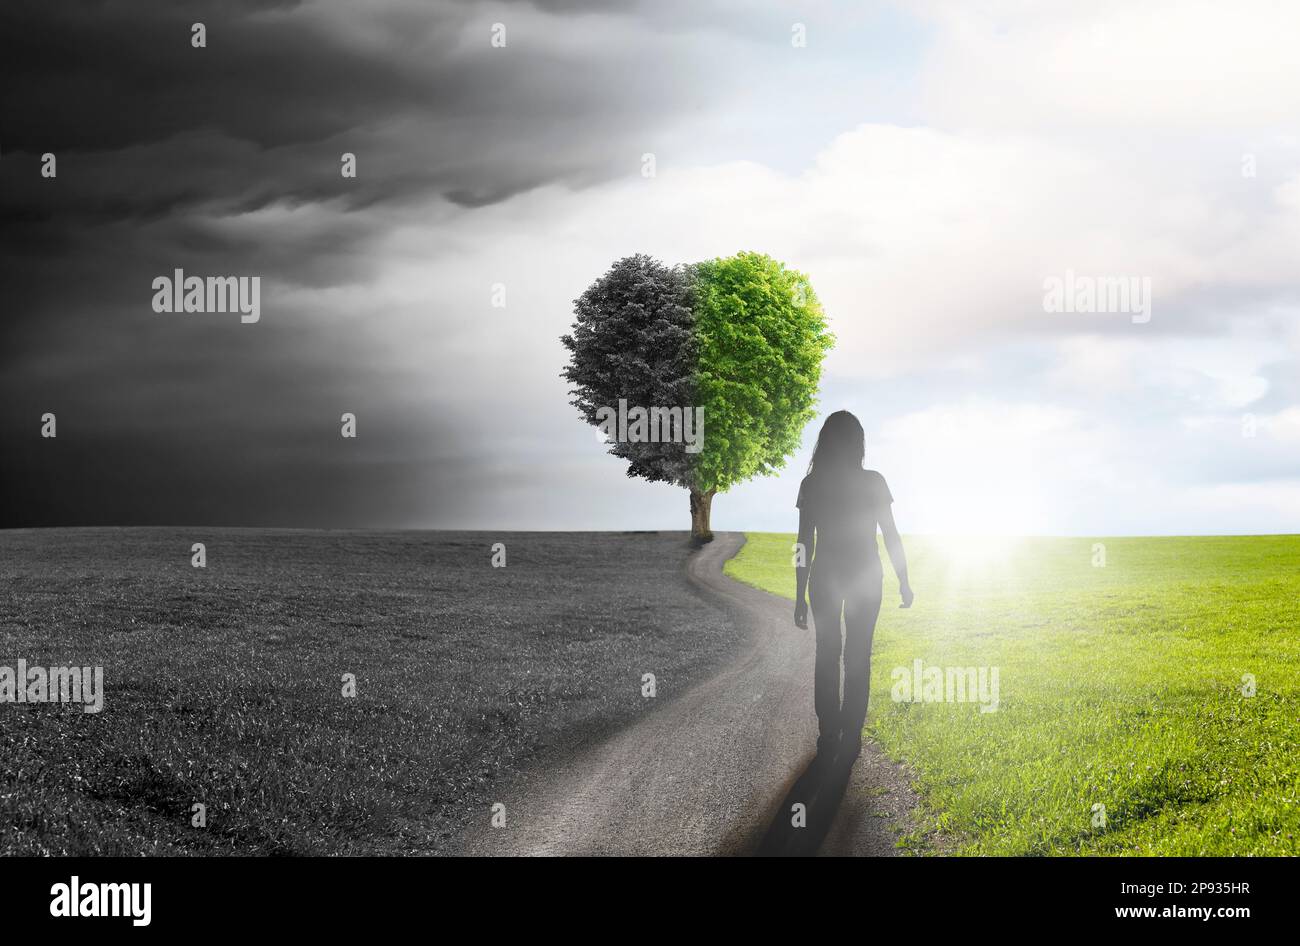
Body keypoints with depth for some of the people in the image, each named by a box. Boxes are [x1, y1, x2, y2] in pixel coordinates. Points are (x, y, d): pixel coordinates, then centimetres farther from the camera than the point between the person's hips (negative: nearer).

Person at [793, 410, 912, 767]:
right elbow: (891, 535, -4)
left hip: (825, 578, 0)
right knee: (857, 659, 6)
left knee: (827, 657, 10)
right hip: (865, 577, 0)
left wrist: (800, 597, 1)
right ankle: (850, 741, 5)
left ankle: (828, 739, 10)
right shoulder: (873, 482, -8)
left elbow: (804, 544, -5)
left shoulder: (812, 484, -7)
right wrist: (903, 581, 7)